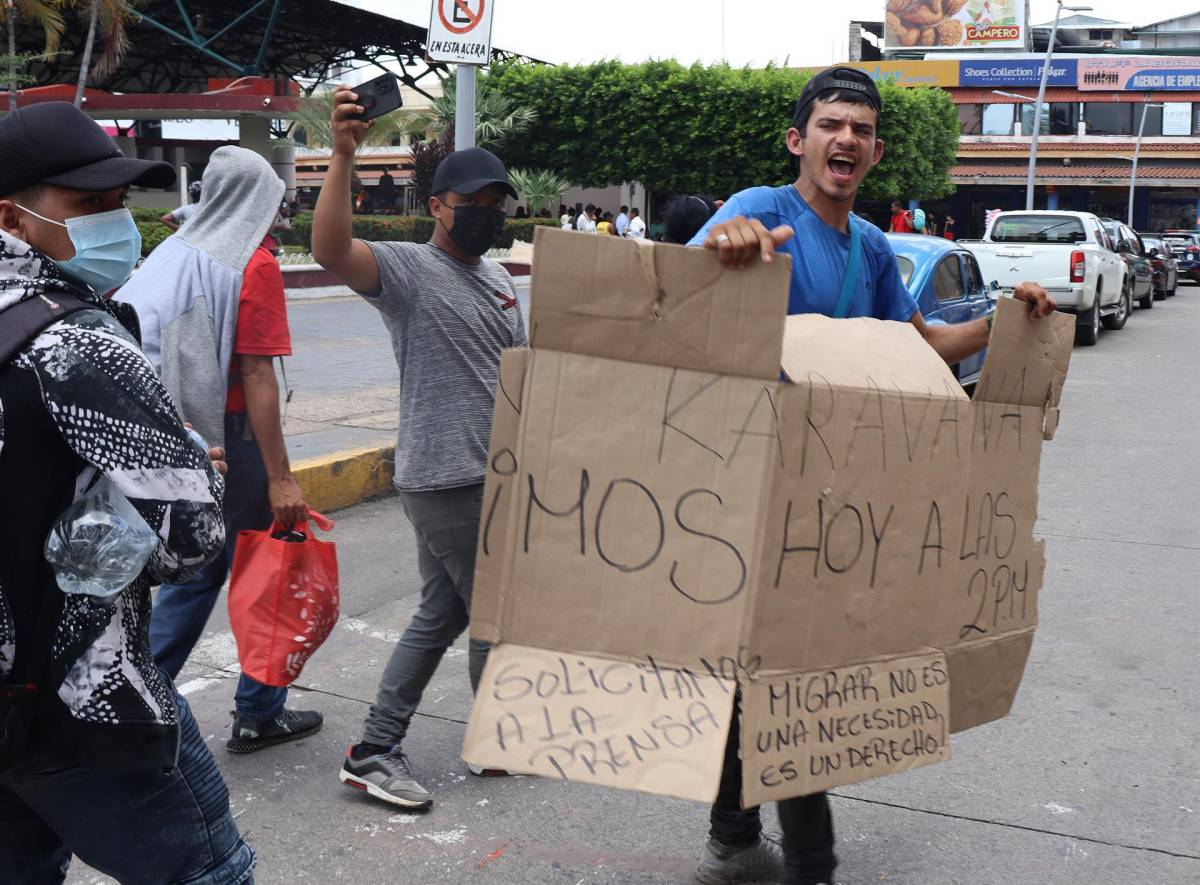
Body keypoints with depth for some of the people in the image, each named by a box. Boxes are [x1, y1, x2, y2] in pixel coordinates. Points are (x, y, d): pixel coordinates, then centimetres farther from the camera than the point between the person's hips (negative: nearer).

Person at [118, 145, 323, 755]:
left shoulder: (176, 252, 8)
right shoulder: (255, 265, -12)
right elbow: (257, 376, -18)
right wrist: (280, 478, -18)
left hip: (179, 436, 7)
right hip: (231, 436, -7)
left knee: (197, 567, 18)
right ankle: (259, 715, 17)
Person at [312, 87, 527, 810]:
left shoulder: (499, 277, 15)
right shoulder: (407, 269, -12)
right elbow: (331, 249, -32)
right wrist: (343, 155, -42)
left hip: (491, 475, 9)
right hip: (448, 480, -9)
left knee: (441, 615, 14)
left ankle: (376, 751, 23)